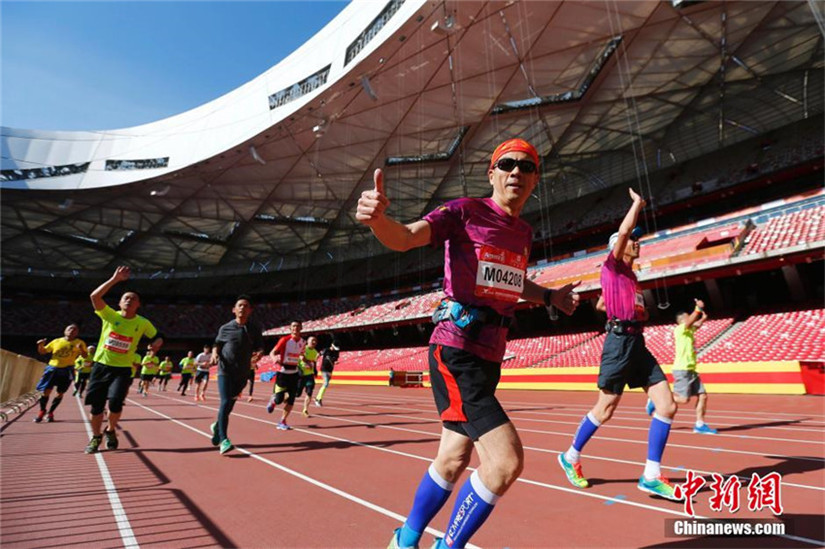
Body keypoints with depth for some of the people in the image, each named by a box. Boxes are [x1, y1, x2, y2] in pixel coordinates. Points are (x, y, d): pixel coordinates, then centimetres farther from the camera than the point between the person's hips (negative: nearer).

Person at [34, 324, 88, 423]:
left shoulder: (80, 343, 1)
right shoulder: (56, 341, 6)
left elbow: (85, 355, -3)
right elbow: (43, 352, 13)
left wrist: (81, 349, -23)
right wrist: (40, 345, -8)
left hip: (66, 370, -1)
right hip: (52, 368, 1)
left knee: (60, 393, 4)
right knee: (46, 391, -2)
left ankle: (51, 413, 20)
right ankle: (42, 411, 18)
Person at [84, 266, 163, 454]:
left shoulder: (143, 323, -2)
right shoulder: (110, 315, -3)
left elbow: (158, 337, 9)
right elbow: (94, 296, -17)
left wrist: (156, 344, -16)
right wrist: (115, 279, -23)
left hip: (123, 369, -1)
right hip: (101, 365, 1)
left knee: (115, 403, -16)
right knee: (96, 406, 4)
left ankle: (111, 431, 14)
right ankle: (96, 437, 29)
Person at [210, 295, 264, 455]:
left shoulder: (255, 329, 4)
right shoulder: (225, 328, 2)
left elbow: (260, 347, 5)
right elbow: (217, 344, 13)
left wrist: (259, 353, -17)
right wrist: (215, 353, -8)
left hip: (242, 373, 2)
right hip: (225, 371, -2)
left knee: (230, 404, 13)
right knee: (225, 402, -15)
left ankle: (217, 427, 40)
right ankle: (223, 439, -13)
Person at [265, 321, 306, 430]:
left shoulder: (303, 342, 4)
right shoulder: (285, 340, -12)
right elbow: (272, 353, -11)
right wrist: (275, 358, -33)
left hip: (294, 373, 4)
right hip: (283, 372, -4)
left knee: (291, 399, 0)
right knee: (279, 399, -3)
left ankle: (282, 422, 12)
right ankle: (272, 401, 35)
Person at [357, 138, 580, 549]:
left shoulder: (523, 232, 13)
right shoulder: (465, 212, -8)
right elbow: (403, 239, -22)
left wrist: (549, 297, 23)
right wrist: (378, 218, -42)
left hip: (489, 357, 8)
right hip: (455, 353, -8)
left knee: (453, 459, 17)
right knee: (506, 460, -13)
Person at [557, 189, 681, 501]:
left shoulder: (630, 275, 22)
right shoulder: (612, 267, -1)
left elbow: (600, 304, 33)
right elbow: (624, 231, -13)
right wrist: (637, 203, 1)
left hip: (638, 344, 8)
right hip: (620, 342, -8)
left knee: (667, 406, -2)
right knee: (604, 411, 1)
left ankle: (652, 476, 6)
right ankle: (571, 457, 21)